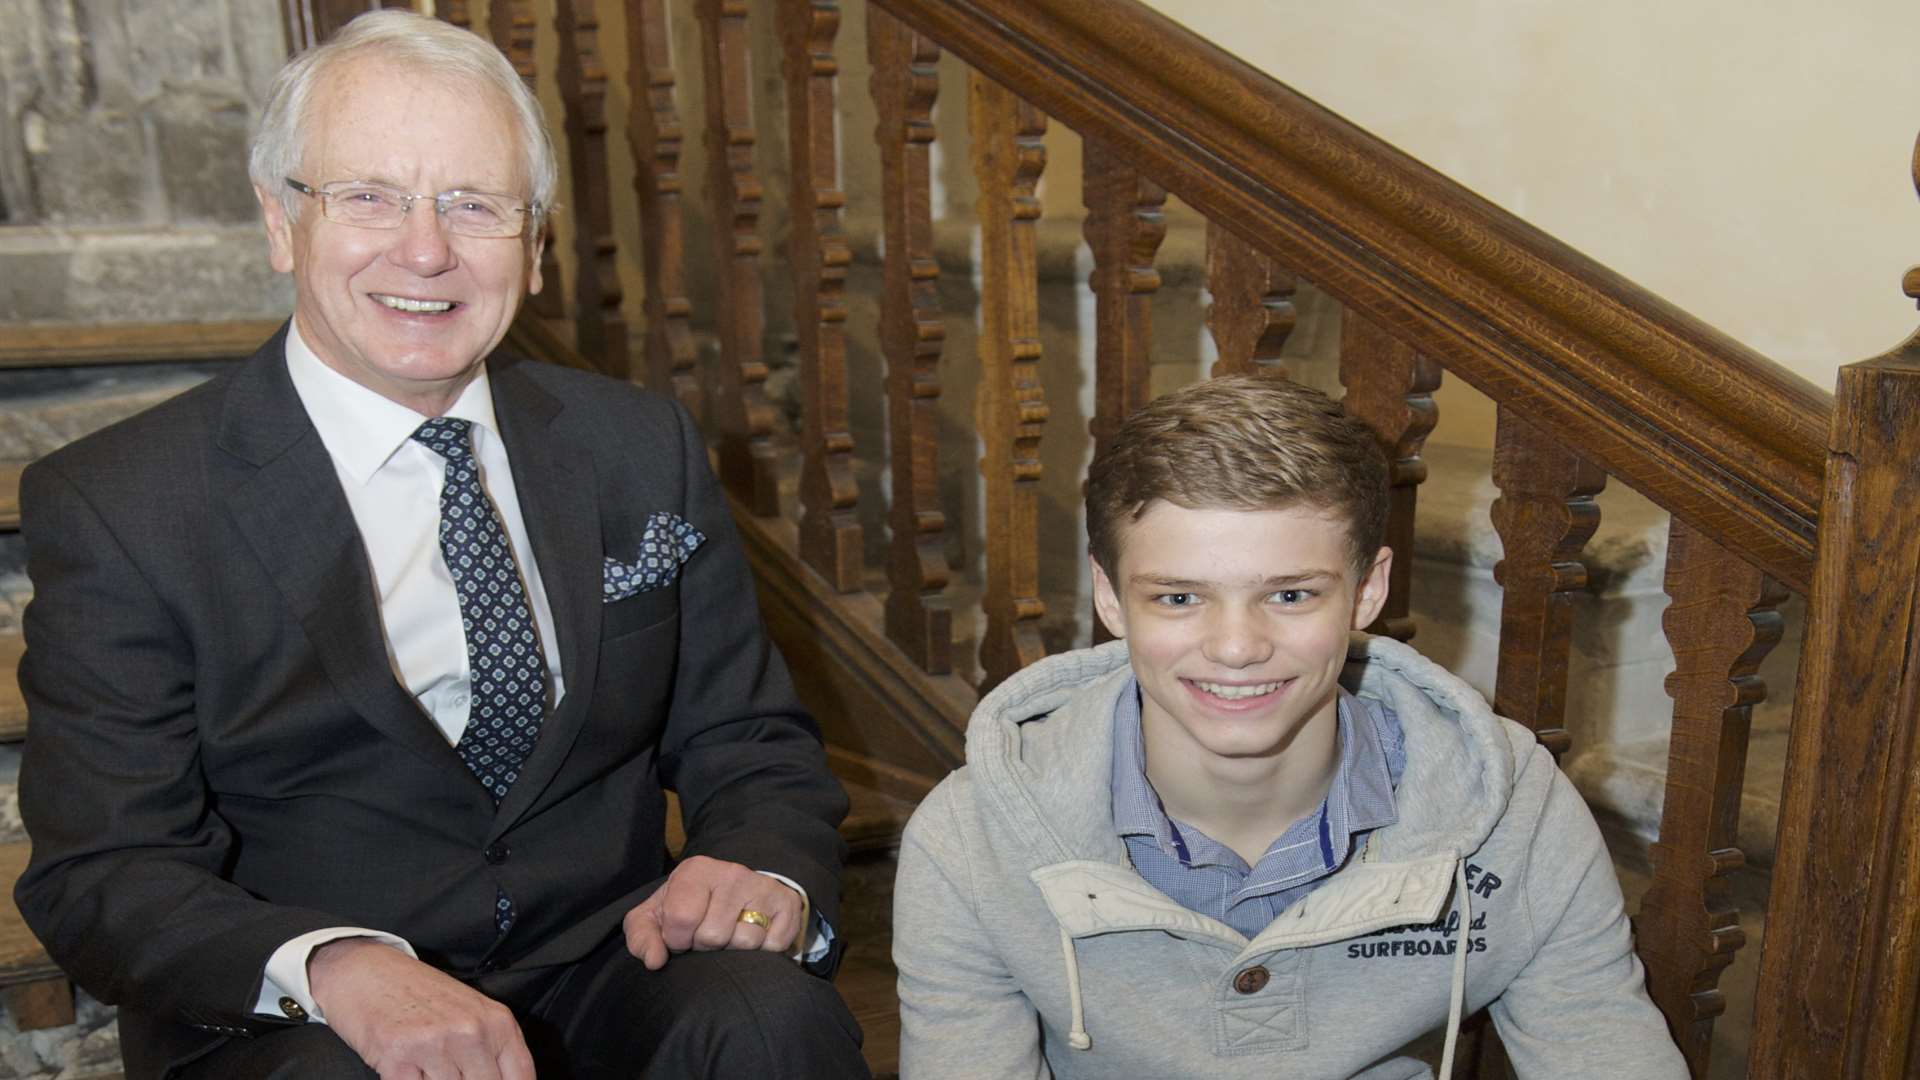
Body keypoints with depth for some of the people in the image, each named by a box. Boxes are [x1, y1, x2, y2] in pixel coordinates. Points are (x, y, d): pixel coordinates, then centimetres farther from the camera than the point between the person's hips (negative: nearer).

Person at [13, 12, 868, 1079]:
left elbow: (749, 743, 7)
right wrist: (335, 966, -28)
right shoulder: (115, 507, -4)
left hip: (606, 984, 3)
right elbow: (104, 871, -8)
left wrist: (767, 871, -16)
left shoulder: (644, 450, 5)